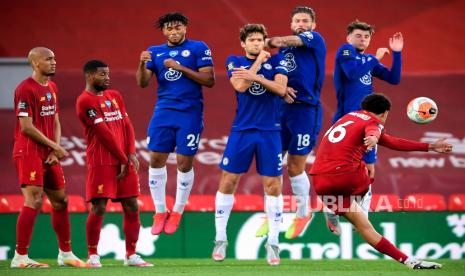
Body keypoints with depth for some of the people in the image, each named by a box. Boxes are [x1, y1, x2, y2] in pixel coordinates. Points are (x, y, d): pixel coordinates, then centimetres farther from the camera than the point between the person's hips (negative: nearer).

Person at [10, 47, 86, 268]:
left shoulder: (52, 88, 15)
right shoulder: (25, 89, -13)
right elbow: (26, 127, -16)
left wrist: (55, 151, 2)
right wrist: (54, 146, -10)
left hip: (49, 155, 9)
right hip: (29, 153, -9)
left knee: (60, 201, 12)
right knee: (34, 201, -15)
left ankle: (65, 254, 24)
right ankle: (20, 257, -12)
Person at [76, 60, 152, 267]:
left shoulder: (115, 96, 17)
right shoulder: (85, 101, -7)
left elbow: (127, 125, 13)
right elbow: (103, 133, -11)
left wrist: (132, 153, -2)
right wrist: (123, 159, -10)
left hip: (125, 160, 7)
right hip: (101, 162, -7)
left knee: (132, 207, 4)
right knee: (98, 208, -8)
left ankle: (131, 256, 11)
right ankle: (93, 256, 1)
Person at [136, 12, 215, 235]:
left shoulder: (198, 48, -2)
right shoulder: (155, 52, 9)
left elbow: (209, 80, -8)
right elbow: (143, 83, 3)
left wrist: (181, 68, -16)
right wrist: (142, 64, -16)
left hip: (190, 113, -3)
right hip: (163, 112, 3)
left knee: (184, 162, -1)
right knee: (156, 160, 1)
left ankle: (177, 212, 14)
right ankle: (160, 212, 13)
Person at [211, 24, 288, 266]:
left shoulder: (276, 61, 6)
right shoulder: (235, 62, 6)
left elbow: (281, 89, -9)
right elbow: (240, 86, -12)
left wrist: (255, 76, -19)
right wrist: (259, 60, -8)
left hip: (269, 131, 0)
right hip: (242, 130, 0)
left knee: (272, 185, -2)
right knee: (228, 181, 0)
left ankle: (273, 242, 6)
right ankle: (221, 239, 11)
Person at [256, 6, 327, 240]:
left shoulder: (315, 40, -2)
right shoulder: (284, 49, 16)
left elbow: (284, 41, -13)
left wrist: (267, 42, 3)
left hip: (305, 110, -5)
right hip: (282, 108, 5)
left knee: (295, 168, -2)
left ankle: (303, 214, 18)